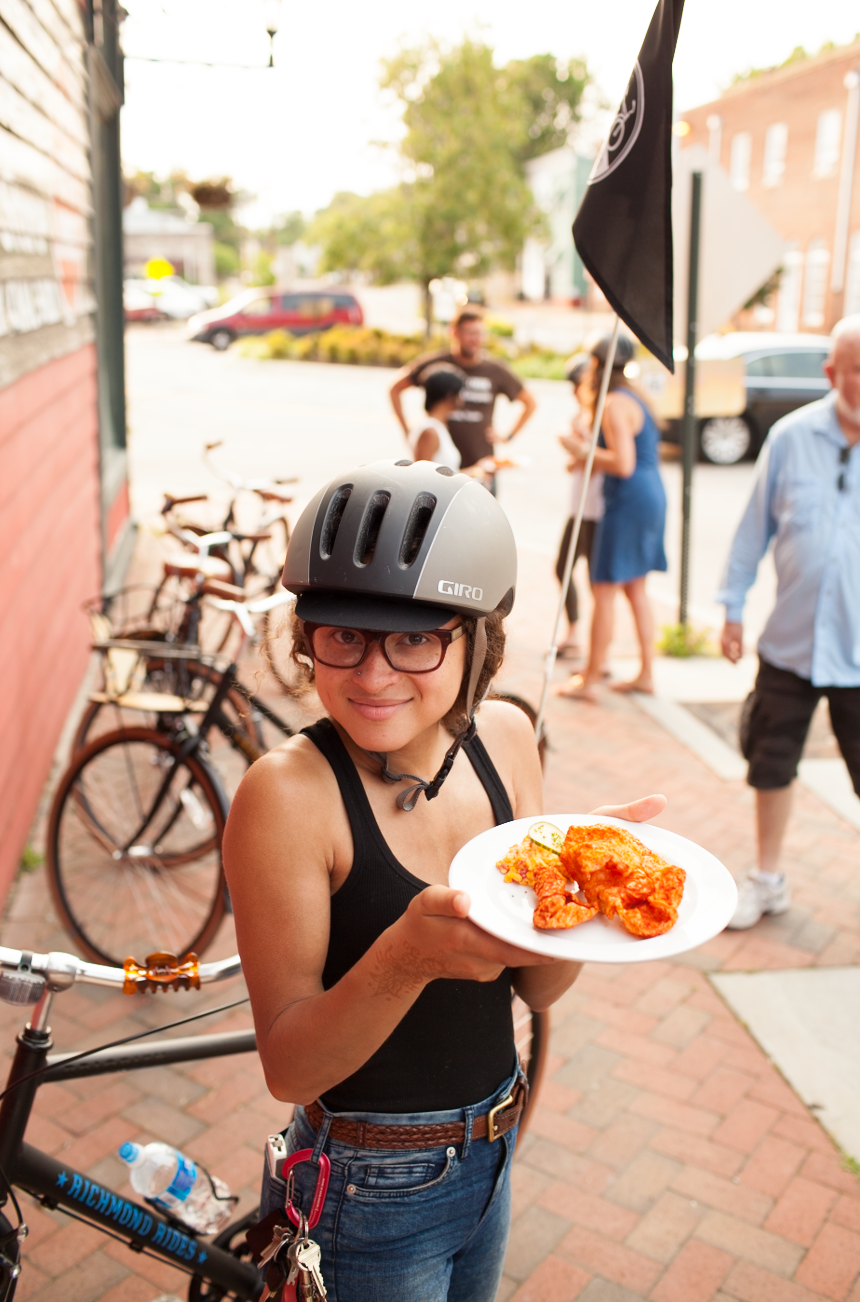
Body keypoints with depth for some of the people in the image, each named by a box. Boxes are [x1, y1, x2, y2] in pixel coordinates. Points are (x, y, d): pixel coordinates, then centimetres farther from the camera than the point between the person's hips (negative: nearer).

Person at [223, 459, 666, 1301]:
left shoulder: (504, 737, -9)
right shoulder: (287, 793, -25)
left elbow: (536, 986, -2)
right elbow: (288, 1070, -22)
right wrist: (406, 956, -39)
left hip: (489, 1157, 6)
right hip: (370, 1193, -5)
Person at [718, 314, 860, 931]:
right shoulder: (791, 436, -1)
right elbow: (756, 525, 7)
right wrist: (734, 605, 9)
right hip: (790, 642, 2)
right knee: (772, 765, 15)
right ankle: (768, 881, 36)